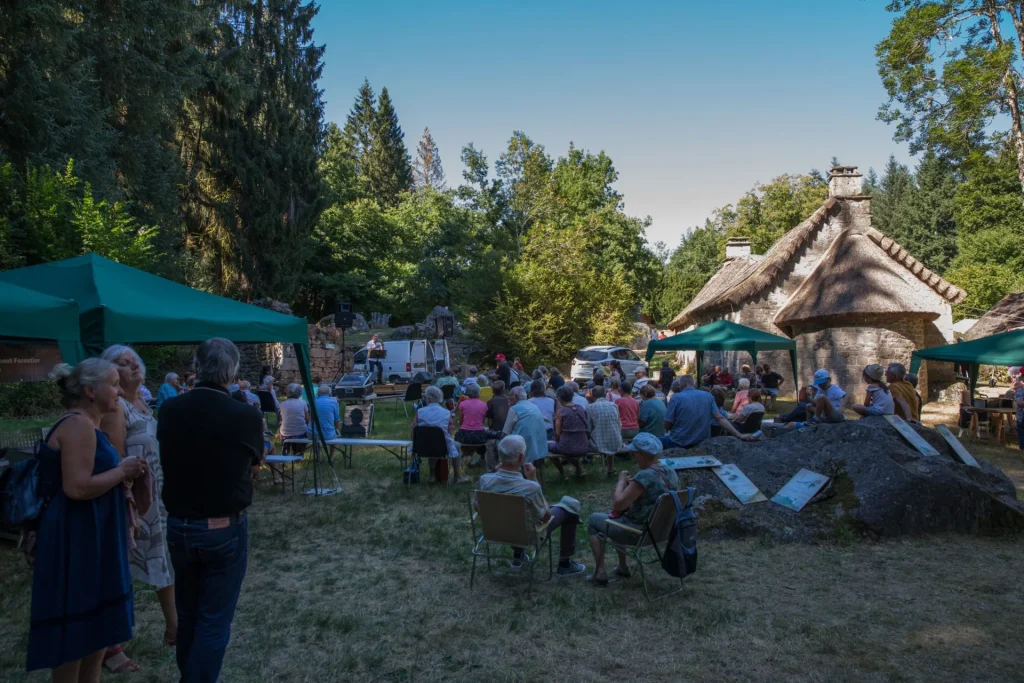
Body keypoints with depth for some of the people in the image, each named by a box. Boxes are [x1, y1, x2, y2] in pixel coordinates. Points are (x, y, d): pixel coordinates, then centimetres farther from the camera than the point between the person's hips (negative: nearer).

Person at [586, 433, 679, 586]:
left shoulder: (644, 476, -29)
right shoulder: (671, 472, -2)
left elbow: (618, 505, -26)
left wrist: (621, 481, -11)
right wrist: (630, 484, 5)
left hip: (639, 533, -8)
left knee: (594, 520, 14)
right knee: (621, 515, 33)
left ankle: (600, 572, 15)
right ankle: (622, 567, 37)